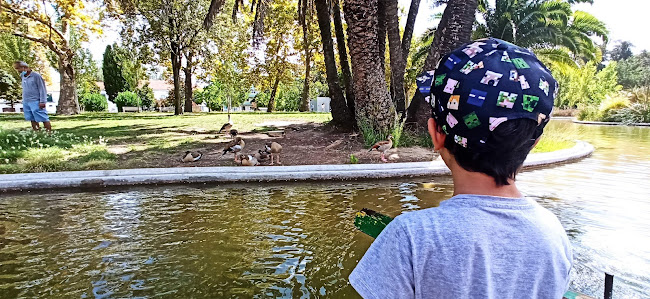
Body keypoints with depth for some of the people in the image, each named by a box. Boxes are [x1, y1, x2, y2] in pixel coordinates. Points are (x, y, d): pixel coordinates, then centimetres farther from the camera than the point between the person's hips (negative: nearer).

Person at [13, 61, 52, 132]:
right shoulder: (23, 77, 14)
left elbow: (42, 89, -8)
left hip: (35, 101, -7)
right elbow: (25, 90, 21)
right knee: (33, 120, 8)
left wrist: (42, 101, -13)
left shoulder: (36, 76, -7)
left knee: (43, 118, -8)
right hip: (26, 102, 7)